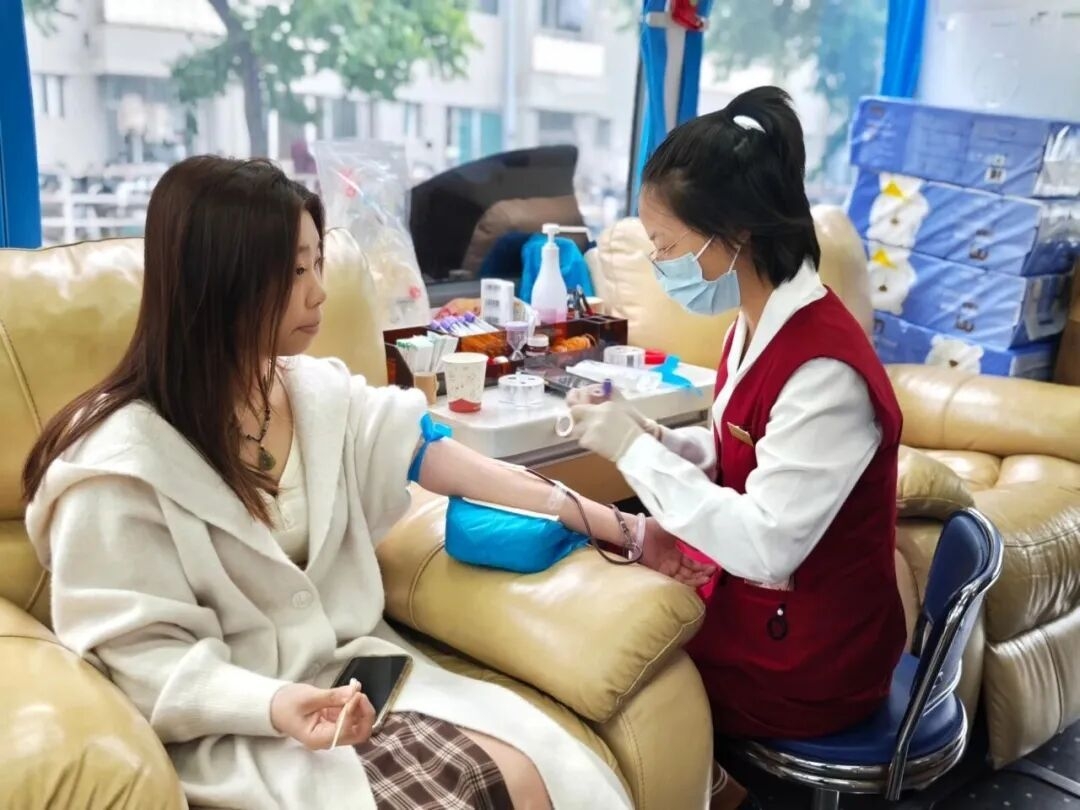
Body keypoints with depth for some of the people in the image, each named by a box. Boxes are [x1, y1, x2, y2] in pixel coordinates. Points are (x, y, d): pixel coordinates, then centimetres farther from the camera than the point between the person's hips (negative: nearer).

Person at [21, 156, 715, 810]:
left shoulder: (322, 394, 3)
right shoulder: (122, 460, -16)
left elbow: (451, 462, -1)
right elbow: (134, 654, -12)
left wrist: (621, 528, -2)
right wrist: (274, 705, -29)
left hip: (348, 670, 6)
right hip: (230, 729, -5)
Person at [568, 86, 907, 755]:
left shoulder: (824, 369, -29)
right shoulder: (757, 325, -1)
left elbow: (766, 546, -29)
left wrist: (635, 450, -24)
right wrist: (654, 439, -9)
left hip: (803, 658, -7)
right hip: (749, 594, 8)